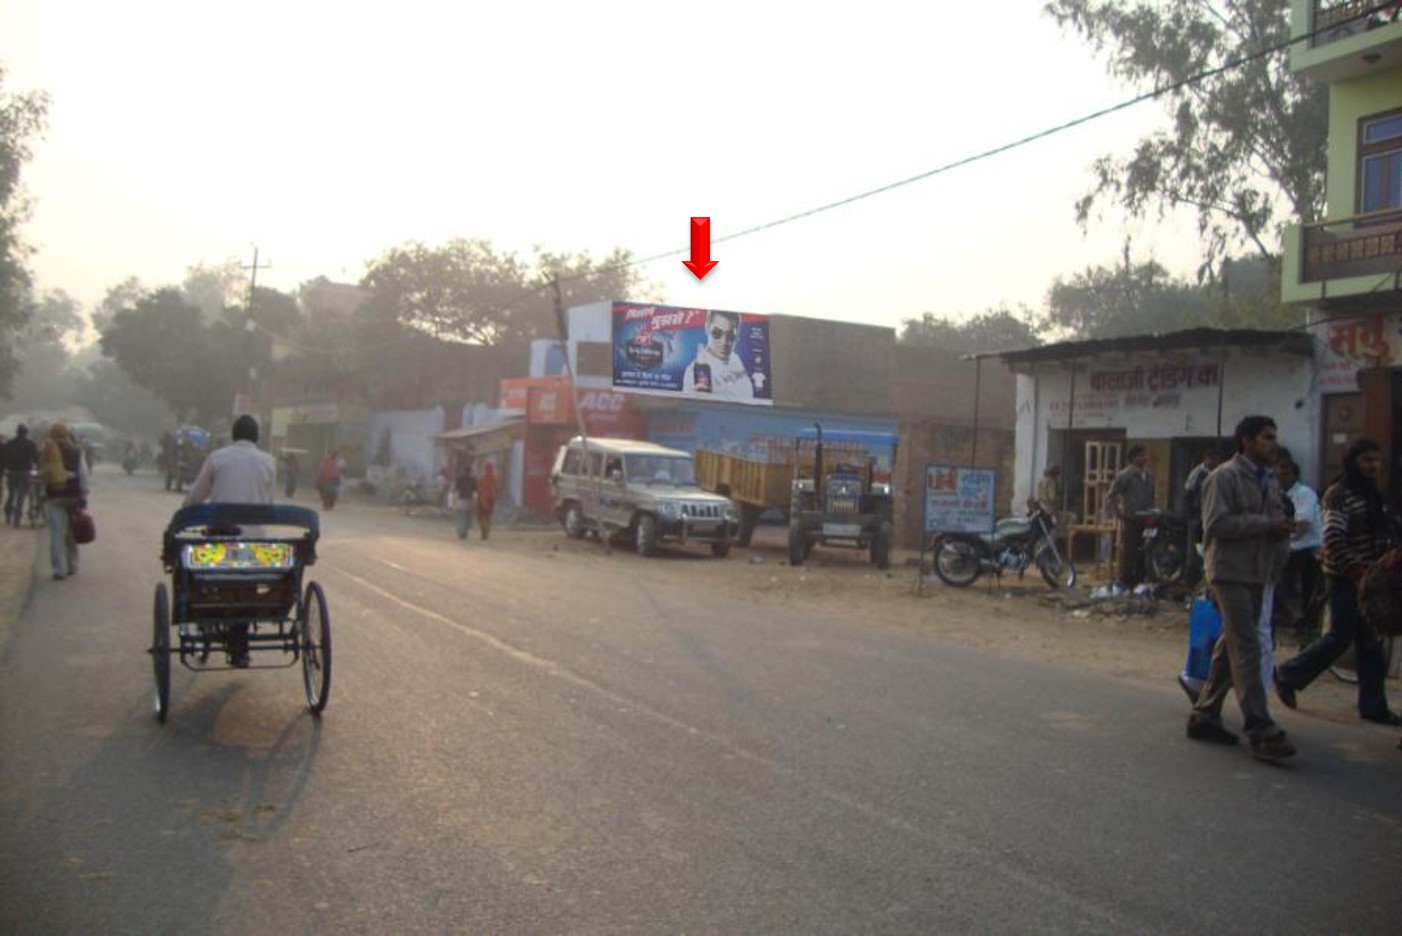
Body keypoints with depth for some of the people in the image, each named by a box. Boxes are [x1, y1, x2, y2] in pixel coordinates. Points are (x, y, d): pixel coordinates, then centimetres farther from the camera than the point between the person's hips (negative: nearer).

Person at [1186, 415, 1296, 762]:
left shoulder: (1269, 480, 17)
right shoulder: (1224, 476, -9)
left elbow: (1274, 522, 26)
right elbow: (1217, 523, -18)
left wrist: (1281, 530, 4)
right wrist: (1265, 524, -18)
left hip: (1256, 574, 9)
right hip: (1230, 572, -9)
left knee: (1232, 648, 12)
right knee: (1247, 651, -12)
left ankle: (1204, 715, 22)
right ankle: (1261, 732, -13)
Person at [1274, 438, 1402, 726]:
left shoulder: (1373, 495, 14)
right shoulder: (1339, 494, -12)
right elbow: (1333, 539, -22)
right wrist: (1356, 571, -23)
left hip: (1367, 577, 8)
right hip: (1345, 578, -8)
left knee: (1370, 643, 7)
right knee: (1340, 638, -6)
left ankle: (1373, 705, 12)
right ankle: (1287, 675, 10)